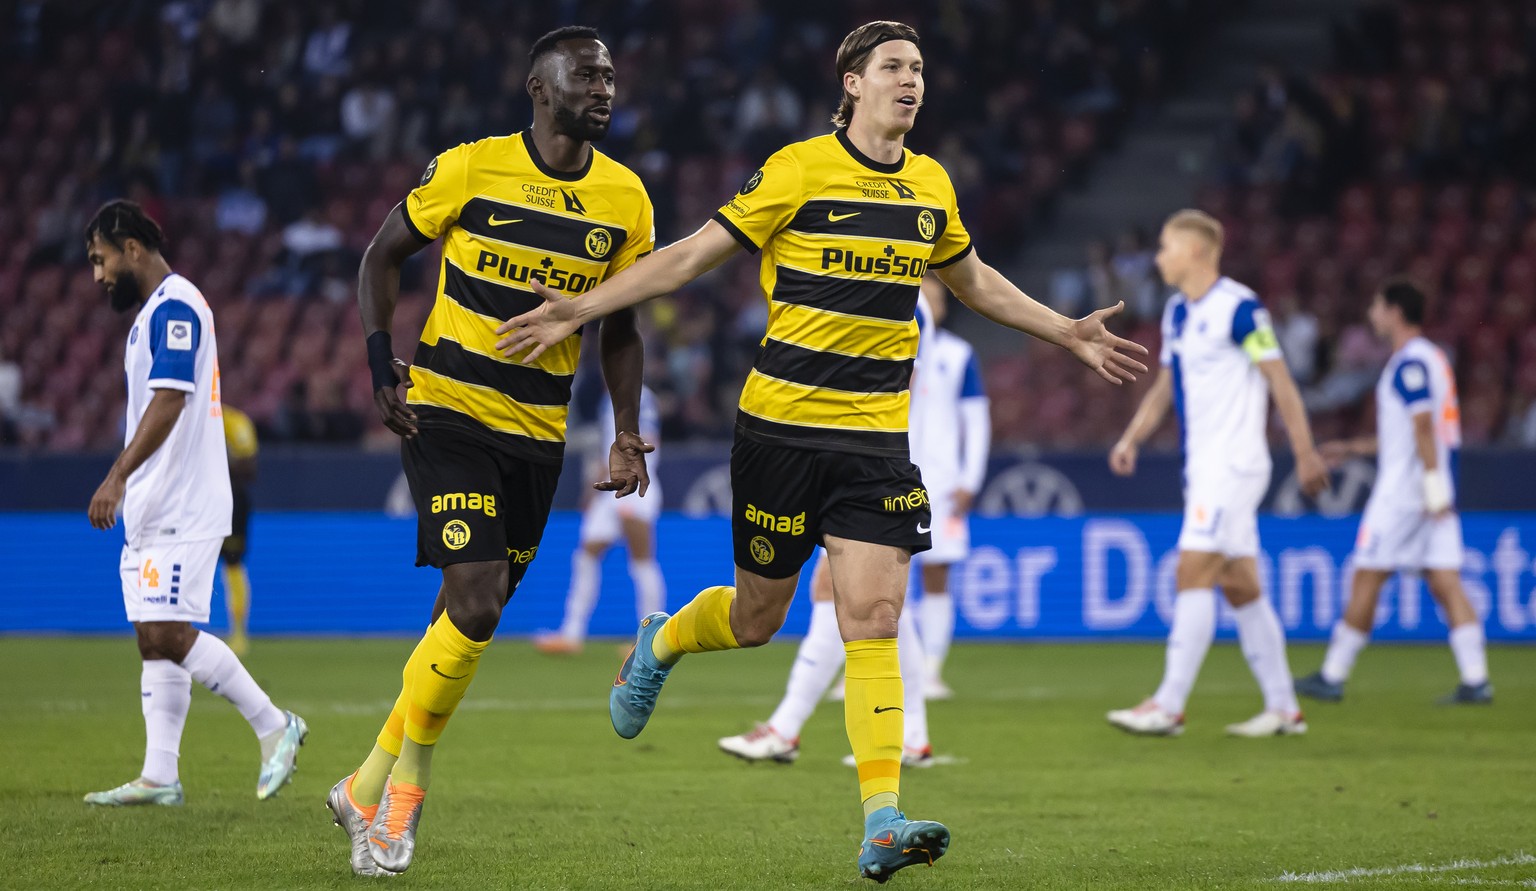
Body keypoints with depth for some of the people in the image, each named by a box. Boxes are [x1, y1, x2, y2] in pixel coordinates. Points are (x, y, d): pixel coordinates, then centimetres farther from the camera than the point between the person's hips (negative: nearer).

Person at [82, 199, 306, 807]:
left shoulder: (174, 306, -12)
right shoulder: (156, 311, 20)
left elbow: (169, 400, -23)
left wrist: (118, 475, -29)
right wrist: (127, 484, 23)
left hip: (180, 506, -10)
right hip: (154, 507, 10)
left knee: (170, 635, -14)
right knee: (154, 639, 6)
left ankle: (275, 727, -5)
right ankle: (159, 777, 5)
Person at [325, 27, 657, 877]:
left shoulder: (625, 201, 2)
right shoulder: (471, 170, -8)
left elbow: (619, 327, 12)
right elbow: (383, 253, 3)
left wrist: (626, 433, 0)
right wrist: (381, 364, -8)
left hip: (539, 435, 5)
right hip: (447, 414, -5)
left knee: (470, 618, 8)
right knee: (477, 601, -18)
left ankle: (369, 788, 24)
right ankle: (406, 786, 0)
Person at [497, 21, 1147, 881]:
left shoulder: (931, 186, 8)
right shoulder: (799, 171, -8)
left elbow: (972, 278, 28)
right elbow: (692, 256, -5)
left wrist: (1067, 332, 28)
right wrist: (578, 311, -10)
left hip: (878, 435, 3)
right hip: (783, 423, -3)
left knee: (873, 619, -10)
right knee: (757, 618, 8)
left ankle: (882, 823, -15)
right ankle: (661, 642, 43)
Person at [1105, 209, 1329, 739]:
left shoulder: (1238, 308, -12)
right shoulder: (1177, 312, 13)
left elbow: (1280, 382, -12)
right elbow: (1166, 385, 23)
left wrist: (1305, 453, -13)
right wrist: (1132, 438, 12)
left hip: (1234, 464, -9)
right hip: (1202, 466, 9)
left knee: (1194, 575, -13)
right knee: (1240, 586, 8)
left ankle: (1169, 705, -14)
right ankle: (1283, 708, 11)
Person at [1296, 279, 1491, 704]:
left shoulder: (1410, 362, -11)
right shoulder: (1433, 358, 20)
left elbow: (1423, 427, -20)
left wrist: (1433, 486, -24)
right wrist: (1352, 448, 30)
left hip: (1402, 492, -9)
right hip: (1434, 496, 9)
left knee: (1366, 581, -1)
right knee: (1445, 583, 2)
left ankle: (1332, 677, 5)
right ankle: (1475, 680, -6)